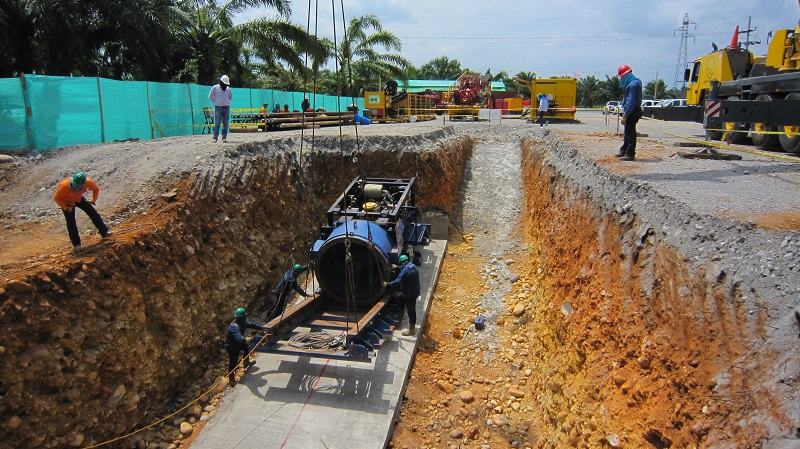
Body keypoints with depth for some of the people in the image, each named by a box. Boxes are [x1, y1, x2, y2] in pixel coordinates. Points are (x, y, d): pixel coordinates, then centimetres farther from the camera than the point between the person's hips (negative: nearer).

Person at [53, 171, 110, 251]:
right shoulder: (64, 185, -38)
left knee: (93, 213, 0)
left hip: (78, 199, 3)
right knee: (71, 223, -5)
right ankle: (76, 244, 5)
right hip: (67, 202, -3)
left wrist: (93, 201, -13)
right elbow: (57, 197, -25)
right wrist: (66, 208, -25)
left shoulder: (88, 182, -30)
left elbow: (96, 189, -8)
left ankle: (104, 232, 14)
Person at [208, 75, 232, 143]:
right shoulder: (215, 88, 2)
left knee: (226, 123, 1)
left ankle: (224, 137, 5)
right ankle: (215, 138, -6)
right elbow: (210, 96, 8)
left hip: (226, 107, 3)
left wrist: (227, 102, 14)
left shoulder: (228, 88, 12)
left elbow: (230, 97, 27)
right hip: (218, 108, -3)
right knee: (217, 123, -7)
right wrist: (216, 102, 2)